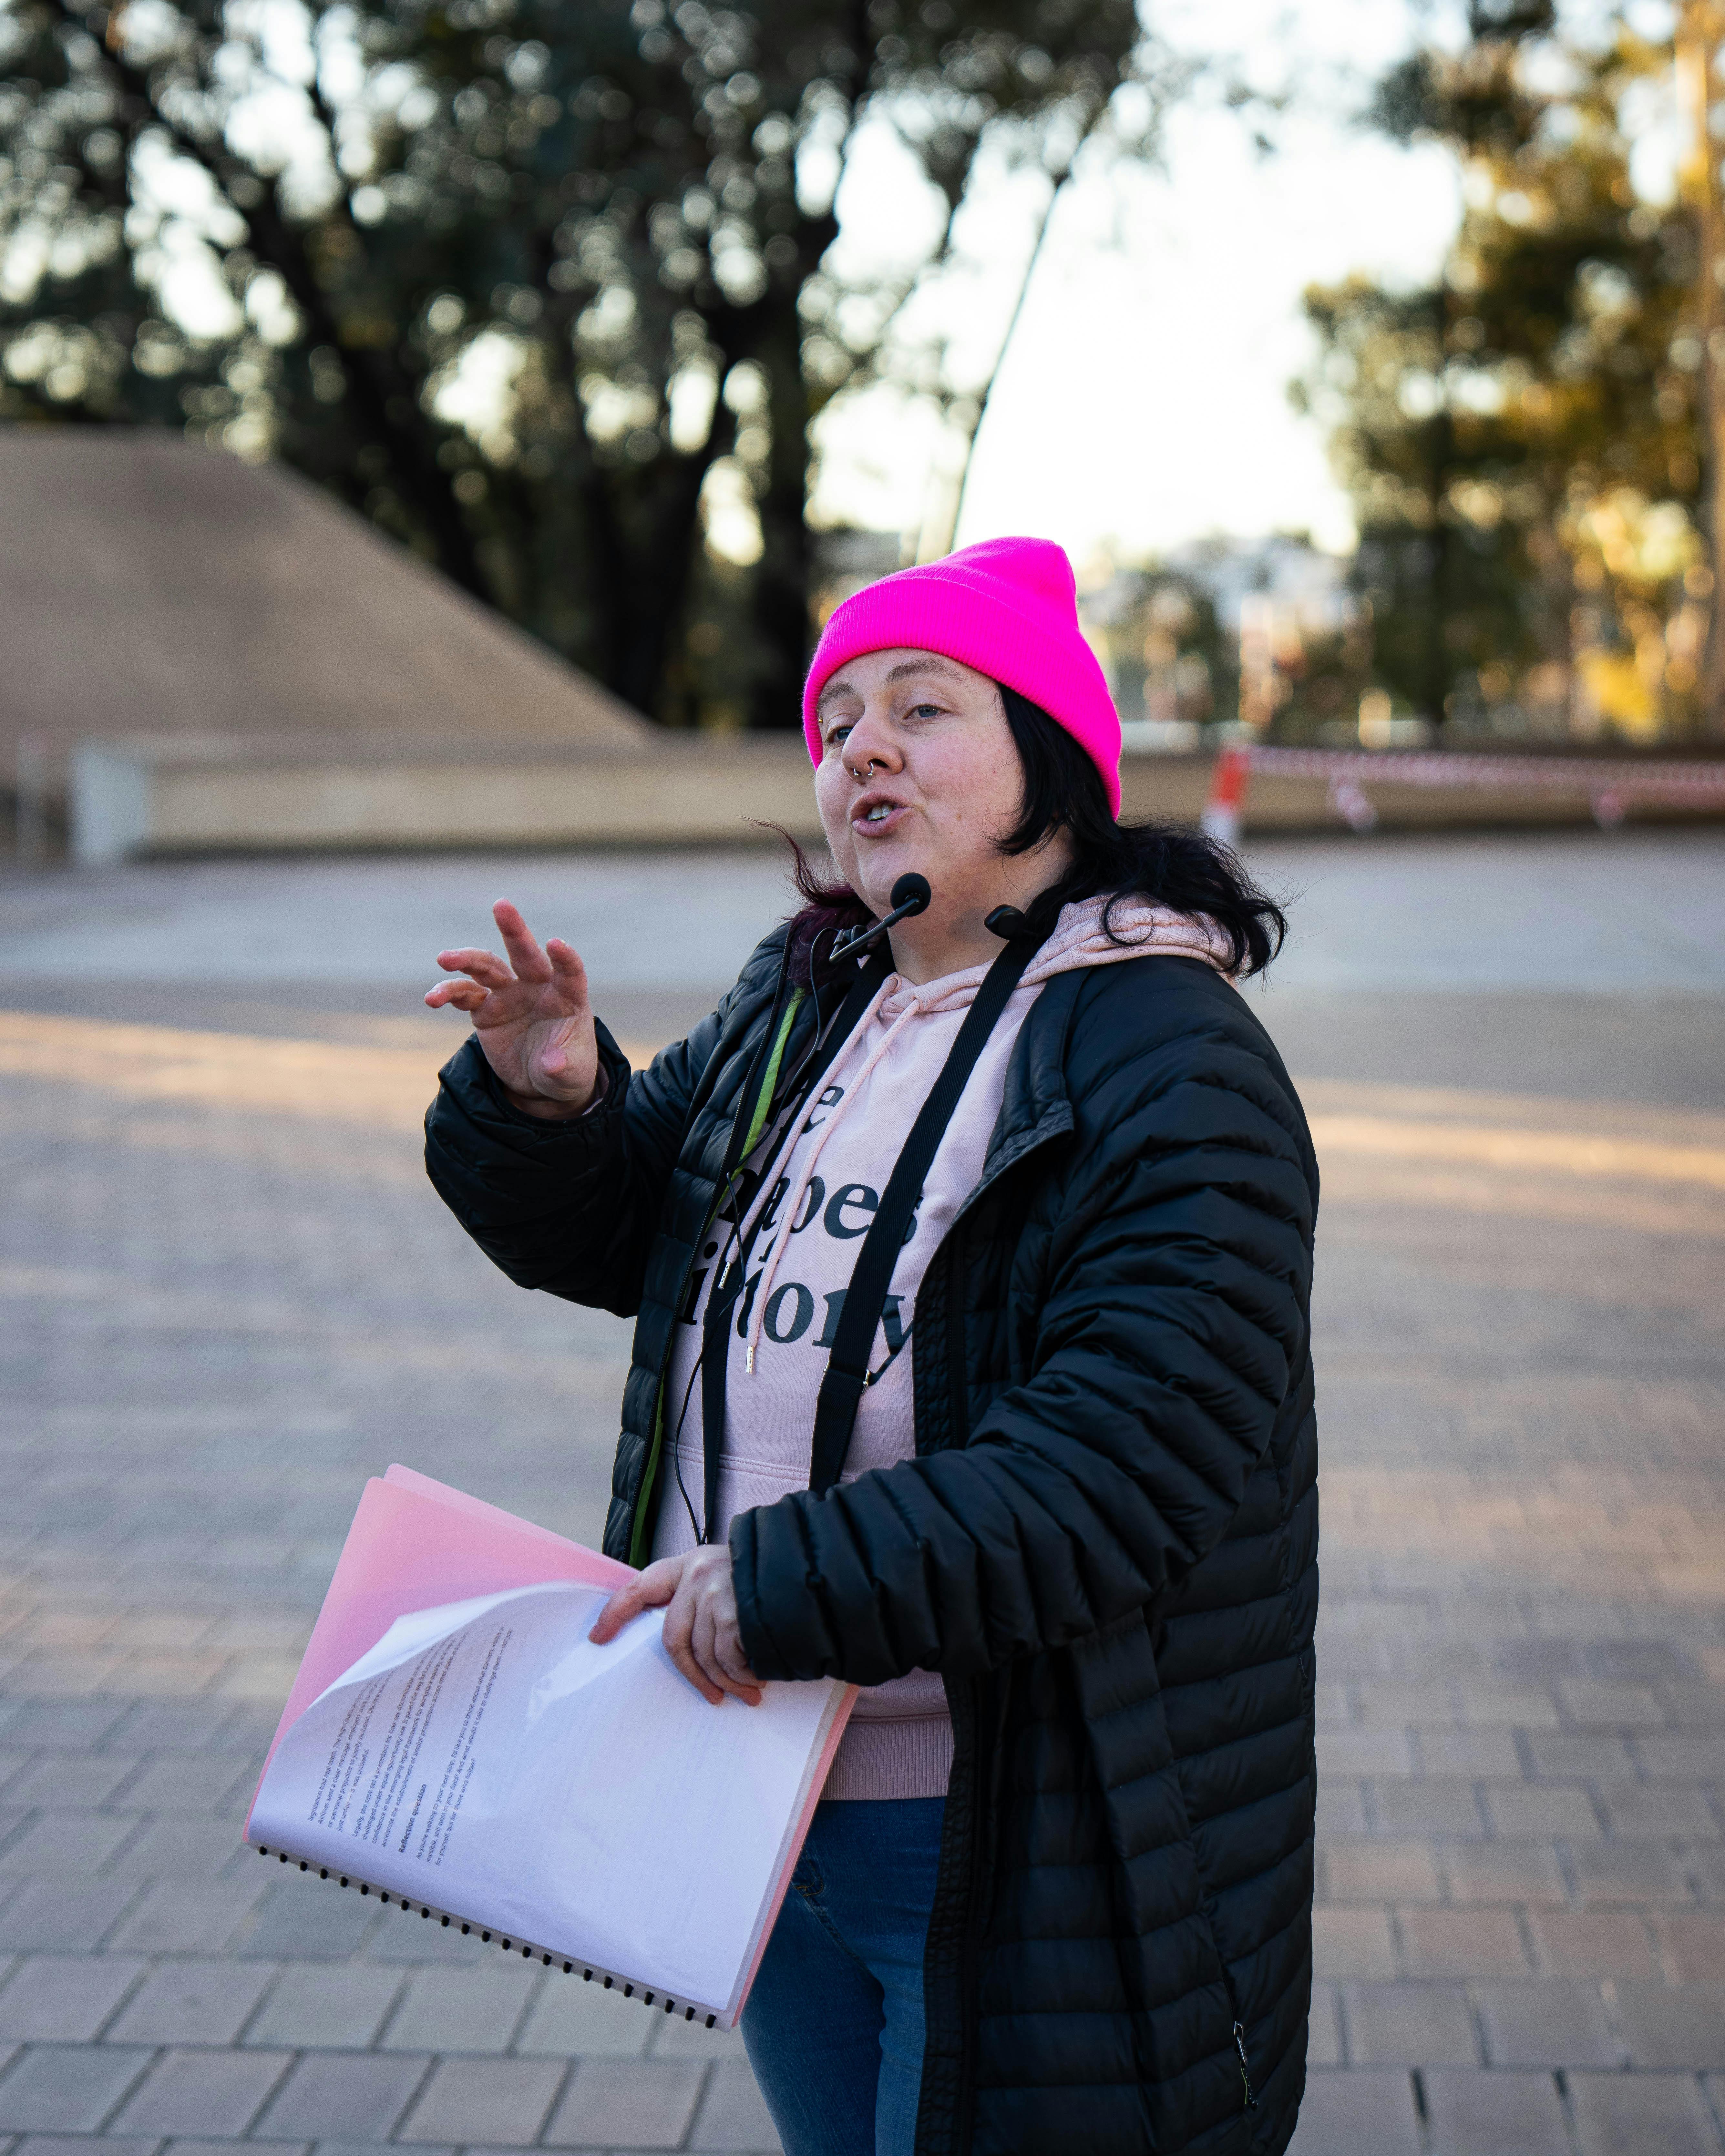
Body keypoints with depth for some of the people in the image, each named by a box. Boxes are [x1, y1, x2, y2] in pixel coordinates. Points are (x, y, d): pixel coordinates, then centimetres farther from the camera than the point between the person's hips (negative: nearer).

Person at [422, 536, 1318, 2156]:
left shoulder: (1173, 1065, -18)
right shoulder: (791, 1005, 7)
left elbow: (1135, 1459, -27)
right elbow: (609, 1234, 15)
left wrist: (790, 1585, -30)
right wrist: (544, 1106, -8)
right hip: (758, 1795, 8)